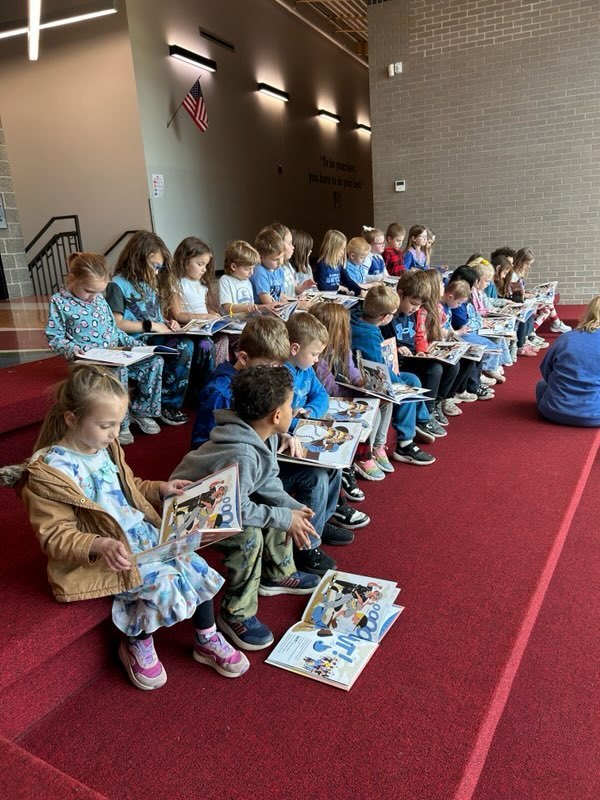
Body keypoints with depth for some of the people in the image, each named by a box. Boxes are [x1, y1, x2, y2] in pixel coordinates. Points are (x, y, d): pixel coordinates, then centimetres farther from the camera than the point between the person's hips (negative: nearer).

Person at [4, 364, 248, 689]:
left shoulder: (106, 449, 4)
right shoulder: (49, 471, -19)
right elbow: (55, 536, -18)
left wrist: (159, 489, 2)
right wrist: (100, 546, -34)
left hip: (143, 534, 7)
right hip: (100, 556, -7)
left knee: (196, 568, -4)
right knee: (165, 584, -23)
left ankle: (207, 640, 18)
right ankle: (137, 645, 7)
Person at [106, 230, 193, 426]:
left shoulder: (150, 283, 20)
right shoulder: (118, 284, -4)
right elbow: (117, 323, -11)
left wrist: (167, 323, 3)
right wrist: (151, 326, -12)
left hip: (156, 338, 7)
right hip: (134, 342, -7)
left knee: (186, 345, -23)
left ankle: (169, 403, -14)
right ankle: (157, 407, -12)